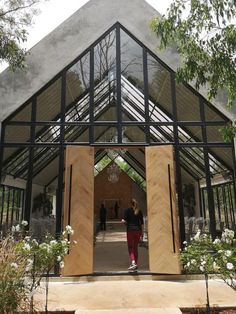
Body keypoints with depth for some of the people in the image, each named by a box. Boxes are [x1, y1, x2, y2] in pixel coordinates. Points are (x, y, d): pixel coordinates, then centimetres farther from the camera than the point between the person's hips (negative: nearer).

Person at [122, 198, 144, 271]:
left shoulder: (127, 210, -4)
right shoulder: (139, 211, 5)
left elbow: (125, 221, -10)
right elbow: (142, 222, 4)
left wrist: (123, 220, 12)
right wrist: (142, 231, 10)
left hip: (130, 230, -3)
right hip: (138, 230, 3)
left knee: (130, 247, 3)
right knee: (135, 248, 13)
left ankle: (133, 262, -16)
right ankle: (135, 264, 17)